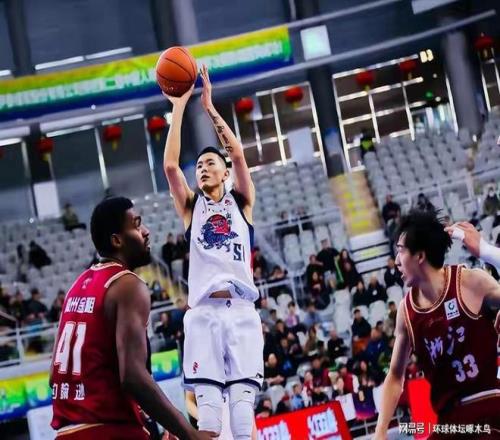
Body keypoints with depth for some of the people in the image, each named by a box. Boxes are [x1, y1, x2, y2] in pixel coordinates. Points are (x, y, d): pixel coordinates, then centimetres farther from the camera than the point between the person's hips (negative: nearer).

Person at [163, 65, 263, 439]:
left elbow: (238, 154, -1)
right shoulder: (191, 207, 16)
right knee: (208, 406, -6)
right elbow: (170, 166, 1)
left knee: (243, 404, -6)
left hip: (241, 312, -1)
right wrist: (179, 107, 0)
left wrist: (209, 106, -1)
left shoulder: (241, 202, 14)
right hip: (204, 313, 1)